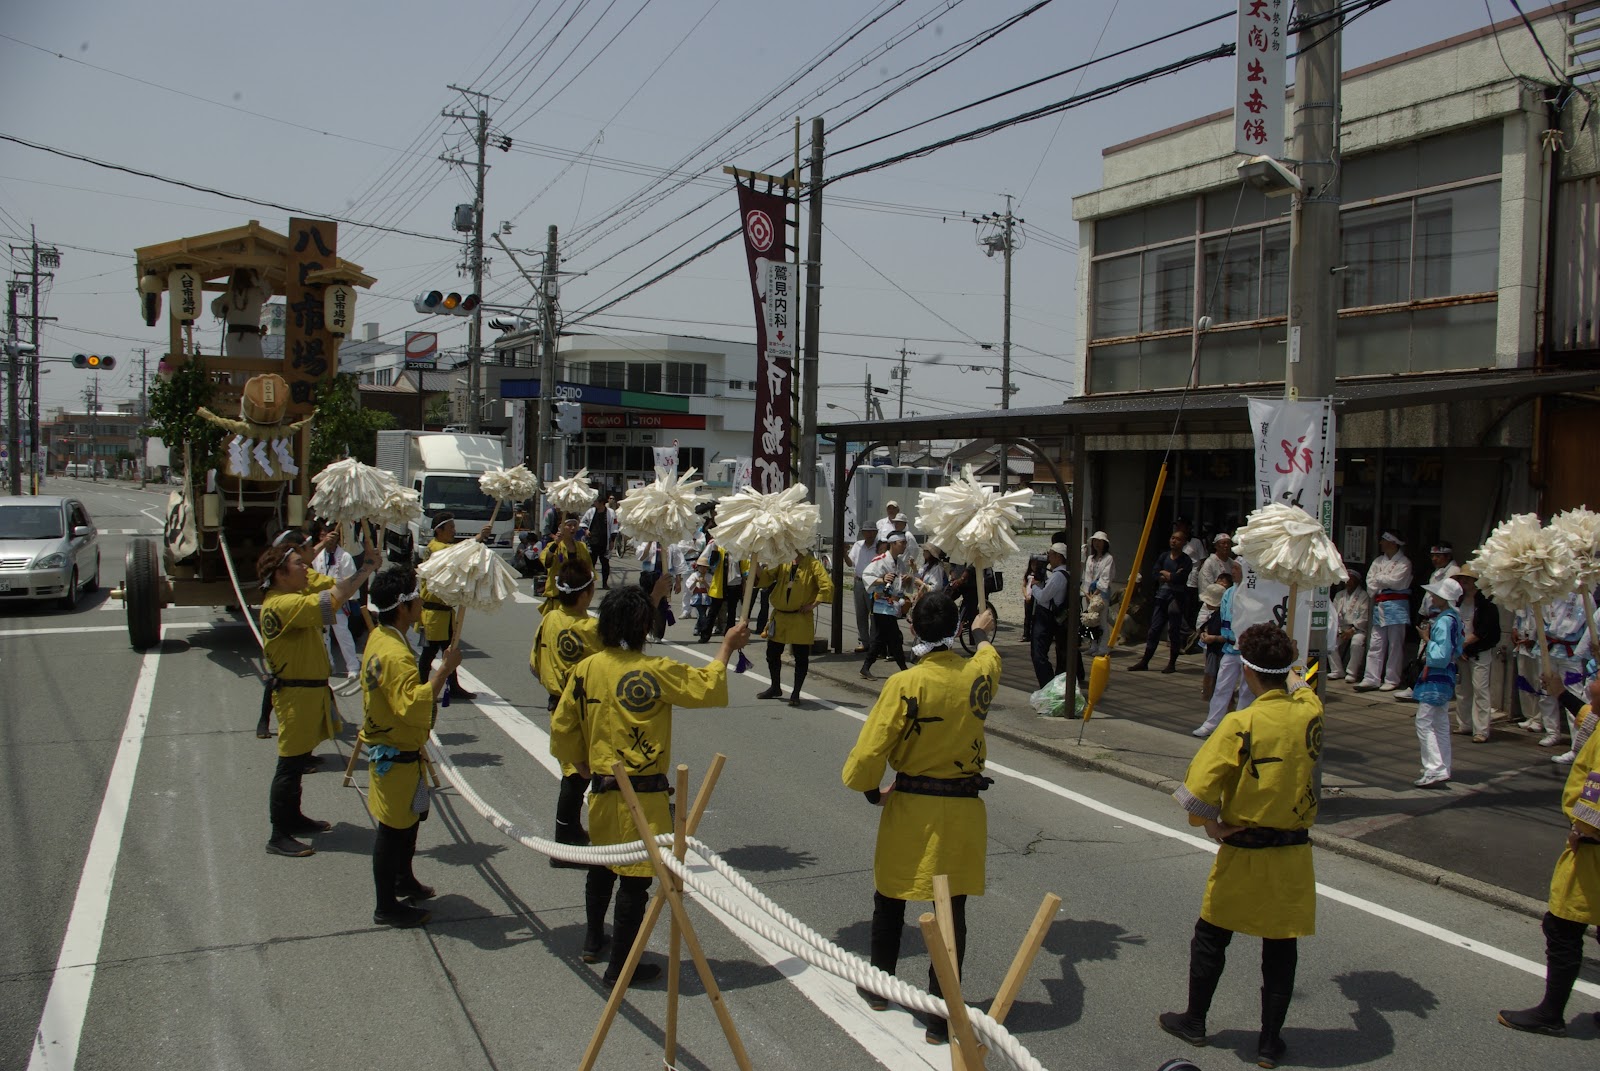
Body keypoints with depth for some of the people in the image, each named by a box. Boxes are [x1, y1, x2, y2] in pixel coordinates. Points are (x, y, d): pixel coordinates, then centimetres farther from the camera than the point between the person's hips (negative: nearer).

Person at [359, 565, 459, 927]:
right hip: (395, 756, -10)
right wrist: (444, 670, -35)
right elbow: (414, 707, -39)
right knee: (393, 828, 3)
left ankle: (403, 880, 43)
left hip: (388, 747, 10)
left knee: (409, 817, 25)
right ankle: (387, 907, 16)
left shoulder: (379, 637, 3)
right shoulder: (395, 655, -30)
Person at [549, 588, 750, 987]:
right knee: (635, 877, 5)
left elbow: (562, 729, 4)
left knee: (601, 864, 26)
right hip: (643, 794, -6)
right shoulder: (656, 672, -18)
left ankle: (593, 940, 43)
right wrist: (728, 647, 4)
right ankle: (621, 965, 13)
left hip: (601, 789, 6)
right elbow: (707, 687, -9)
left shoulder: (586, 669, -3)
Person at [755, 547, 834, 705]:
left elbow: (827, 586, -16)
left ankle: (796, 693, 13)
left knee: (801, 657, 1)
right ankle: (775, 688, 32)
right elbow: (766, 578, 0)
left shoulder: (813, 564, -8)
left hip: (801, 619, -5)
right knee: (772, 653, 14)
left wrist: (813, 604, -15)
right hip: (779, 616, 5)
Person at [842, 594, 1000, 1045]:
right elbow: (987, 656, 23)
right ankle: (941, 1016, 13)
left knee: (890, 898, 18)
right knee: (952, 909, 9)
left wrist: (873, 792, 5)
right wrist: (982, 633, 45)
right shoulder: (979, 674, -5)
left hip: (910, 808, -2)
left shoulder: (904, 685, -17)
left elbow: (867, 755, -16)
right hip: (963, 811, 2)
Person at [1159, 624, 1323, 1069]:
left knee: (1211, 937, 15)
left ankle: (1194, 1021, 30)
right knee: (1280, 946, 14)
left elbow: (1195, 792, -24)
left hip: (1243, 853, -3)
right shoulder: (1310, 712, -7)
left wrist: (1212, 826, -6)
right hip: (1293, 855, 4)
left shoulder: (1241, 724, -20)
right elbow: (1303, 691, 20)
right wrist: (1291, 675, 39)